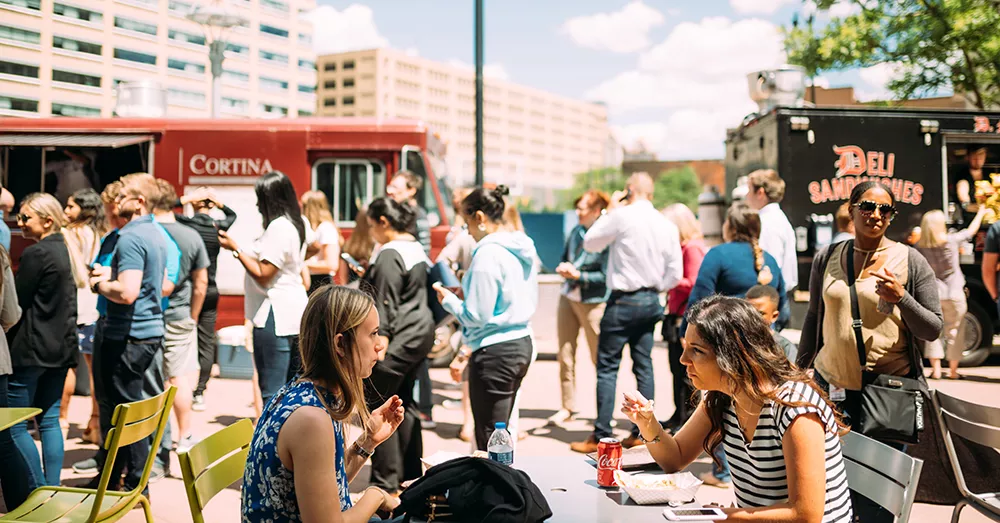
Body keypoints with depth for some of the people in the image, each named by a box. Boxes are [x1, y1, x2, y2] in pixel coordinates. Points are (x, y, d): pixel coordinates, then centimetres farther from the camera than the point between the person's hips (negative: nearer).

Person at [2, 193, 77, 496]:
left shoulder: (36, 253, -15)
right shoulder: (64, 250, 11)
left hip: (30, 350, -9)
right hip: (61, 347, 9)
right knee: (49, 420, 12)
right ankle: (52, 489, 16)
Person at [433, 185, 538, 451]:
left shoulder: (488, 253, -17)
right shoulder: (523, 248, 9)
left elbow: (476, 316, -16)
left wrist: (448, 299, 0)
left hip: (494, 352, -9)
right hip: (522, 343, 9)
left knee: (489, 440, -2)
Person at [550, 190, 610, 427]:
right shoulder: (576, 231, 8)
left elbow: (606, 276, -16)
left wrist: (578, 275, -21)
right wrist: (563, 268, -3)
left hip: (593, 302, -7)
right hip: (568, 298, 7)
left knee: (599, 357, 4)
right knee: (565, 354, 8)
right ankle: (568, 407, 20)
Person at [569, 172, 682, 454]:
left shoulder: (622, 215, -11)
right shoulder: (667, 225, 5)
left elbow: (590, 243, 1)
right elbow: (675, 274, 5)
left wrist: (609, 211, 9)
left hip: (623, 301, -6)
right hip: (651, 301, 6)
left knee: (607, 367, -1)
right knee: (643, 366, 12)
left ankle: (600, 436, 0)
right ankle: (643, 430, 16)